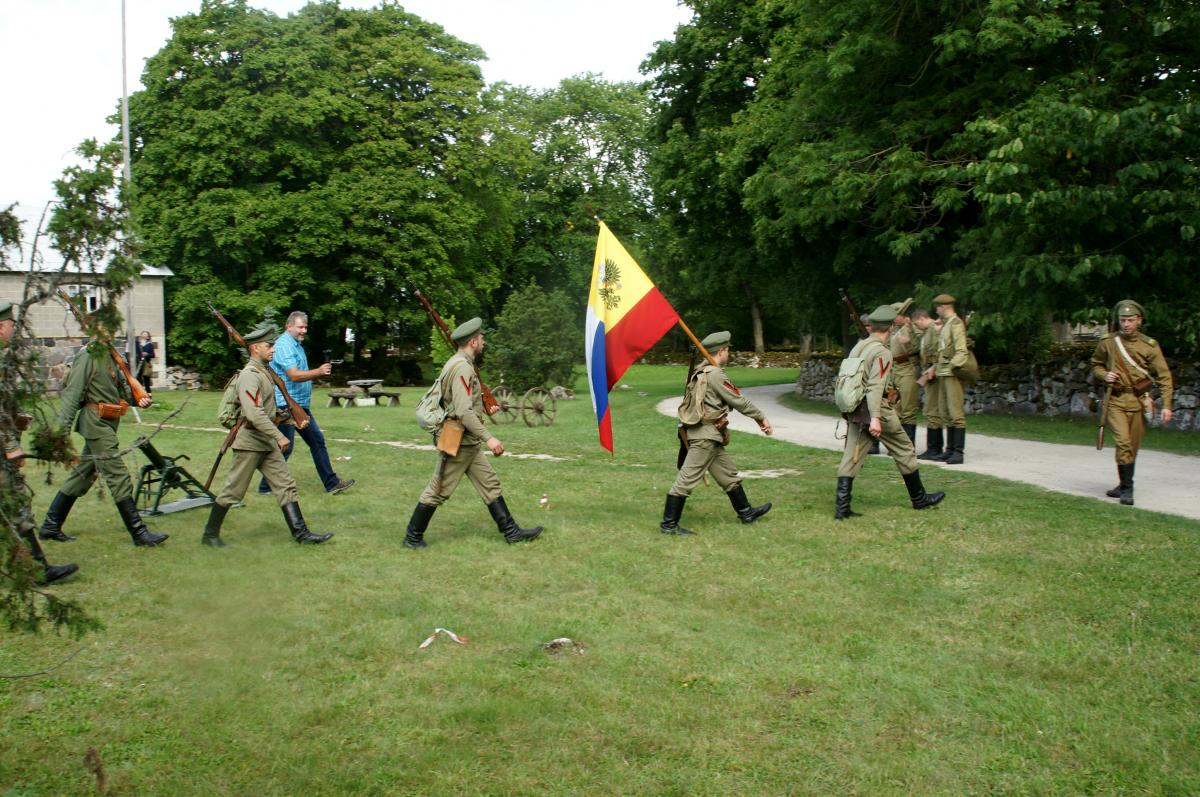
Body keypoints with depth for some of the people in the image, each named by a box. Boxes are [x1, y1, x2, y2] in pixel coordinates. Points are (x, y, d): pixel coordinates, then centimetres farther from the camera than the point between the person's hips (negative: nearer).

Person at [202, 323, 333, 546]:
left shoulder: (265, 371, 12)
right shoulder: (249, 375, -18)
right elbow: (254, 414, -28)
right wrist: (279, 436, -28)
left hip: (267, 443, 9)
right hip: (250, 442, -9)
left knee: (286, 485, 4)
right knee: (233, 490, 1)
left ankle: (300, 532, 3)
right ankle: (210, 534, 14)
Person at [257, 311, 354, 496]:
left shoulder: (296, 345, 15)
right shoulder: (284, 345, -16)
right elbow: (294, 375, -27)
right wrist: (318, 372, -38)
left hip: (301, 404, 10)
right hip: (287, 405, -10)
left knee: (317, 441, 10)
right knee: (284, 447, -4)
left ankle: (331, 483, 14)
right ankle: (266, 486, 8)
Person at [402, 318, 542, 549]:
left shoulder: (458, 364, 12)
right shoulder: (462, 367, -20)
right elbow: (463, 411, -27)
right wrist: (488, 438, -27)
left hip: (468, 443, 11)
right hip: (457, 442, -11)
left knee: (490, 483, 11)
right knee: (438, 491, -1)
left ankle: (511, 531, 14)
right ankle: (412, 537, 10)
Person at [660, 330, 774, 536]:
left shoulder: (702, 372, 14)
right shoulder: (715, 375, -17)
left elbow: (733, 400, 17)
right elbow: (739, 401, -13)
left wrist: (757, 418, 17)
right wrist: (762, 418, -2)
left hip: (710, 437, 11)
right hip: (705, 436, -11)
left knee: (729, 473, 20)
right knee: (687, 479, -6)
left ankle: (746, 512, 33)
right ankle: (669, 524, -3)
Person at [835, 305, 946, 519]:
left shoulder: (857, 347, 10)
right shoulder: (882, 352, -14)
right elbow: (875, 386, -24)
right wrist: (875, 418, -29)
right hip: (880, 411, -7)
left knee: (851, 457, 3)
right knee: (904, 451, 11)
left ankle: (841, 507, -5)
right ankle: (919, 498, 25)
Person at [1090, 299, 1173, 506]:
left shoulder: (1149, 345, -1)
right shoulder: (1107, 342, 1)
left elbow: (1164, 376, 0)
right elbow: (1096, 364, 18)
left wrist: (1166, 405, -8)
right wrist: (1104, 375, -5)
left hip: (1139, 401, 1)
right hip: (1116, 400, -1)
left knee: (1133, 447, 8)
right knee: (1123, 443, -15)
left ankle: (1124, 486, 26)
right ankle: (1126, 488, -7)